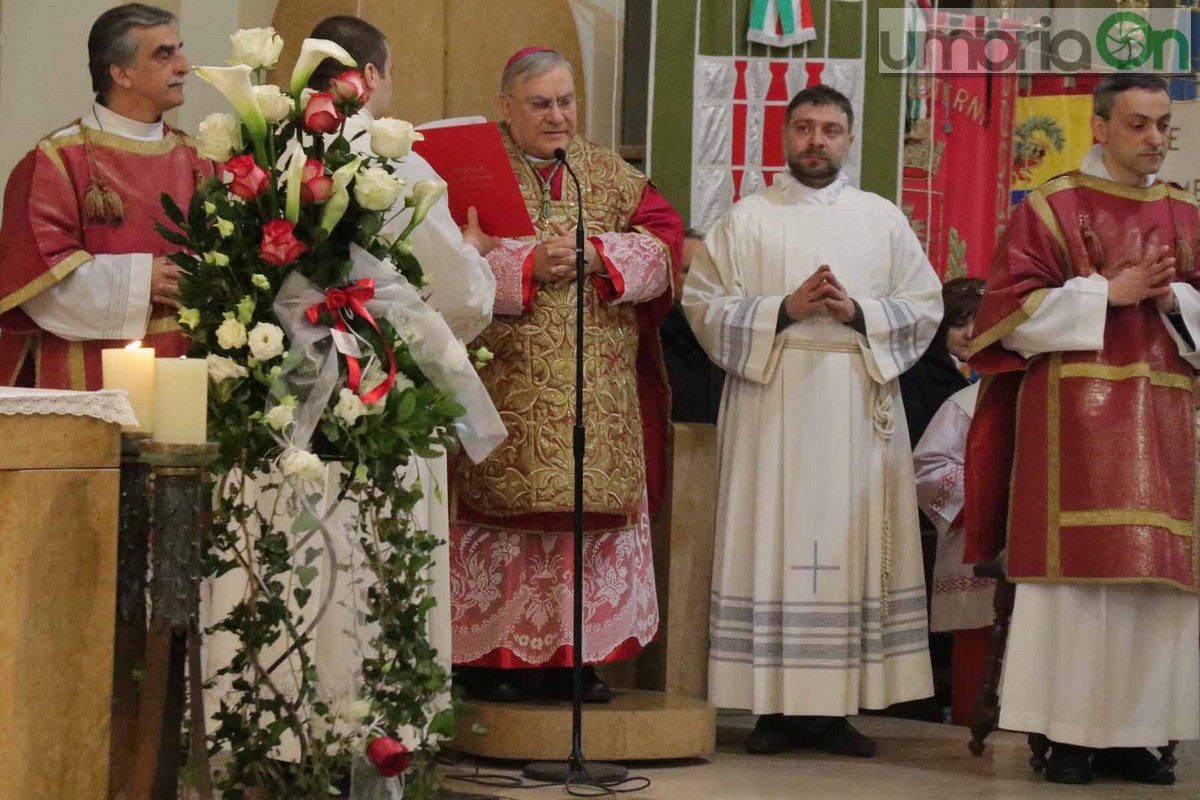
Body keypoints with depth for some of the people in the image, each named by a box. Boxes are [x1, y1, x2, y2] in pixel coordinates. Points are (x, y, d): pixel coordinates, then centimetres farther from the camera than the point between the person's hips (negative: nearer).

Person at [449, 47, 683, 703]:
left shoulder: (611, 176, 14)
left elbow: (663, 239, 4)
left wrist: (597, 254, -12)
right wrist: (528, 265, -18)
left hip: (598, 394, 4)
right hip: (503, 389, -4)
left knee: (591, 518, 2)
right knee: (501, 516, -5)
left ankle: (575, 659, 8)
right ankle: (491, 659, 1)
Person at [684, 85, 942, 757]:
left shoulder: (883, 220, 12)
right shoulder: (747, 219, 8)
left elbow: (925, 308, 7)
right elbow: (704, 304, 0)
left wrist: (858, 312, -9)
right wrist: (784, 310, -12)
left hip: (860, 409, 2)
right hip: (771, 405, -2)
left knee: (853, 549, -1)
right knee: (774, 545, -4)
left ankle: (835, 708, 2)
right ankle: (776, 706, -2)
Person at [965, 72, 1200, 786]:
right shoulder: (1051, 208, 2)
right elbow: (1013, 310, -5)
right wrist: (1107, 292, -12)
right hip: (1074, 414, -4)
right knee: (1075, 567, -8)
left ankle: (1132, 731, 3)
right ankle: (1068, 734, -5)